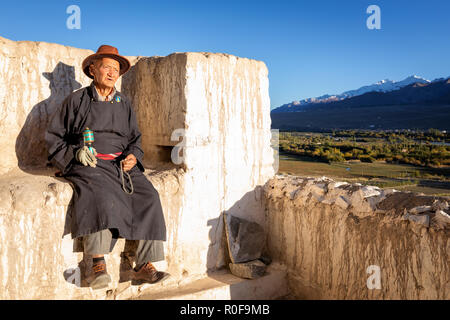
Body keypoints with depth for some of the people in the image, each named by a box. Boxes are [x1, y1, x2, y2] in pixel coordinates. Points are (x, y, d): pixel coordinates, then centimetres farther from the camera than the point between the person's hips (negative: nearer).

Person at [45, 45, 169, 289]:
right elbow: (53, 136, 10)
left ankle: (144, 265, -21)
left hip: (121, 164, 4)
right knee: (100, 194, -36)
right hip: (87, 166, -3)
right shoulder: (77, 100, 9)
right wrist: (75, 154, -7)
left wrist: (133, 156, 0)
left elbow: (135, 139, 23)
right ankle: (98, 266, -33)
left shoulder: (124, 104, 20)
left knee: (148, 196, -21)